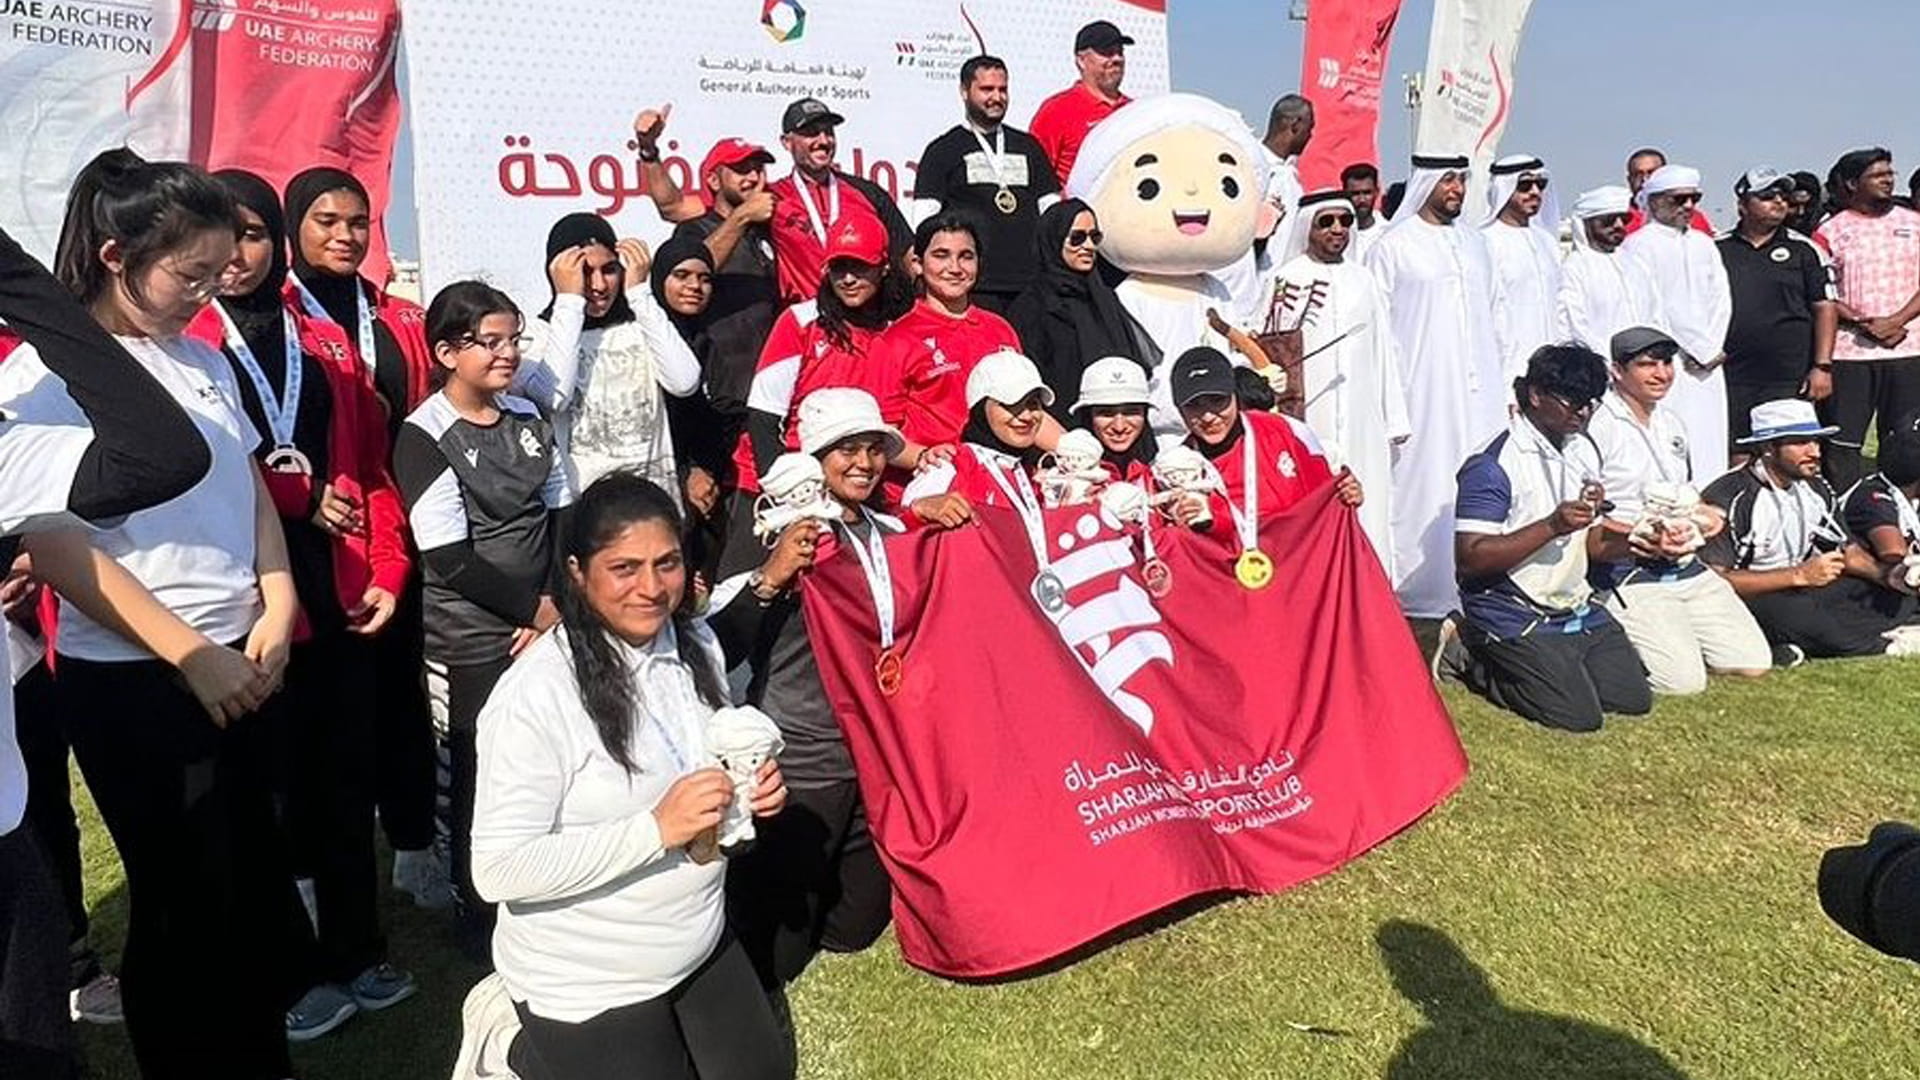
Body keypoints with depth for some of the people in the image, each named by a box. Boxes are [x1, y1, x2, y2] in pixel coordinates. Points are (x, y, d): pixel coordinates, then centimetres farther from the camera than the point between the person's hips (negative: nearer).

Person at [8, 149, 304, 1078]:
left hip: (244, 662, 6)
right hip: (132, 682, -6)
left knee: (259, 887, 13)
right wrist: (190, 655, -16)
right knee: (187, 906, 6)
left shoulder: (202, 361, 9)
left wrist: (276, 610, -1)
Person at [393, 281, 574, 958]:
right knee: (480, 775, 6)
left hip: (547, 625, 5)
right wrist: (533, 610, -9)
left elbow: (561, 516, 7)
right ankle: (476, 914, 25)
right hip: (473, 640, -5)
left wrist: (556, 606, -5)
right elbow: (450, 560, -14)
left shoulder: (528, 418, 8)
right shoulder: (424, 437, -9)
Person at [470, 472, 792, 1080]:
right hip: (587, 985, -6)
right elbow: (497, 870, -24)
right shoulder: (536, 693, -24)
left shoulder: (698, 645, -3)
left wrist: (751, 791, -9)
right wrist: (657, 829, -30)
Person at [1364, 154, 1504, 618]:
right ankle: (1420, 592, 3)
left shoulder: (1474, 244, 17)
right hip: (1422, 397, -5)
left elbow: (1490, 320, 21)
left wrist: (1502, 390, 15)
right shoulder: (1392, 247, -1)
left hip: (1478, 398, 6)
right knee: (1423, 491, -5)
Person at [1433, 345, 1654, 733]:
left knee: (1634, 699, 6)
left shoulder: (1583, 450, 10)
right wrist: (1552, 526, -29)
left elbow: (1595, 542, 14)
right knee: (1579, 715, -15)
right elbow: (1471, 558, -23)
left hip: (1576, 610, 9)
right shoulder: (1492, 465, -17)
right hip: (1513, 616, -8)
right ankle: (1472, 656, 5)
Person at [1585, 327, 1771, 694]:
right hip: (1628, 576, -8)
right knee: (1684, 680, -19)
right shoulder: (1597, 427, -10)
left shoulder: (1671, 424, 18)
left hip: (1687, 568, 8)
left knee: (1755, 663, -1)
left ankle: (1673, 638, 18)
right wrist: (1646, 538, -23)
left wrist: (1704, 517, 8)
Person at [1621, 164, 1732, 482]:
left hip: (1708, 364, 6)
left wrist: (1711, 350, -1)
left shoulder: (1704, 244, 19)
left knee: (1709, 445, 3)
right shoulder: (1637, 246, -3)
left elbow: (1721, 300, 15)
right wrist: (1695, 349, -7)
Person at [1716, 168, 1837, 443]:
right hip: (1729, 379, 1)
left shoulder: (1803, 249, 7)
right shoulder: (1717, 249, 8)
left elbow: (1825, 308, 5)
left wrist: (1822, 366, -4)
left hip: (1790, 380, 0)